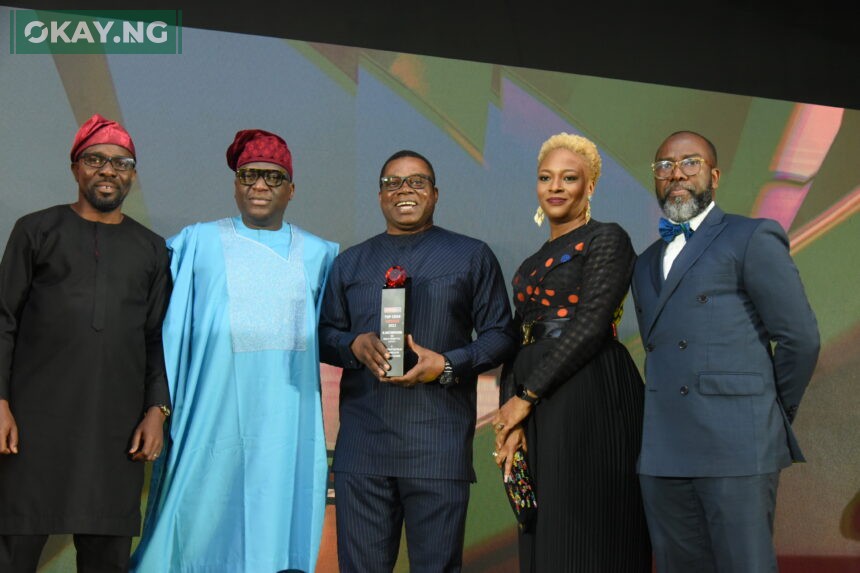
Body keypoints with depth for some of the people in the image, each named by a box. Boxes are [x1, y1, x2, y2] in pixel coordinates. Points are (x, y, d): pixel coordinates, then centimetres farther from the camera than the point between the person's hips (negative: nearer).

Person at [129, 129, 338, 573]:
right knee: (203, 526, -1)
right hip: (214, 414, -1)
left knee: (276, 537, 2)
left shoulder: (317, 254, 13)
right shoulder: (199, 244, 8)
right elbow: (173, 328, 9)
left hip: (284, 416, 2)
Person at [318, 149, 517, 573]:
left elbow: (500, 334, 6)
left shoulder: (472, 256, 10)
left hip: (439, 446, -2)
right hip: (361, 443, 2)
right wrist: (355, 345, -6)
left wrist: (448, 365, -11)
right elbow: (324, 335, 17)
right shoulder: (350, 263, 18)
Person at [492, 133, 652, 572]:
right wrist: (511, 418, 0)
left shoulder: (607, 239, -1)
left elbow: (591, 325, -12)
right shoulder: (533, 264, 22)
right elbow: (517, 340, 16)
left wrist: (527, 395, -12)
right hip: (537, 415, 7)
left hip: (591, 402, -7)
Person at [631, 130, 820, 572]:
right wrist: (667, 420, 13)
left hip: (736, 451, -6)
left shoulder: (752, 239, 0)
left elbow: (800, 339, -3)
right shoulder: (646, 263, 20)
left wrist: (775, 418, 4)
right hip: (662, 456, 6)